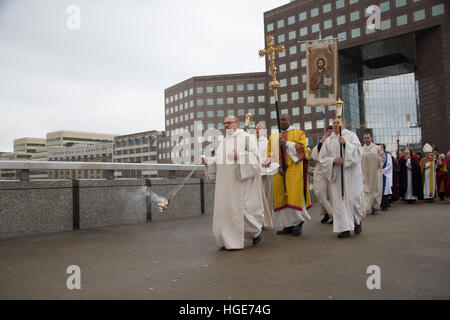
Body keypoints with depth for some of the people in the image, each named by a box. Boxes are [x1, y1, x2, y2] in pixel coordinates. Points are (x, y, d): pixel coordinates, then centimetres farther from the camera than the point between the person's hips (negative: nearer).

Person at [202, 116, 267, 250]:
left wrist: (239, 156, -22)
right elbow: (218, 160, 17)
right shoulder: (224, 142, 19)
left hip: (241, 179, -6)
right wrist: (206, 160, 1)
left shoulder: (247, 137, 1)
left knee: (242, 207, -5)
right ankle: (229, 239, 10)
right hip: (225, 182, 6)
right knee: (224, 208, 1)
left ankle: (257, 230, 20)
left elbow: (254, 155, -9)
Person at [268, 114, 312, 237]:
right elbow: (270, 153, 11)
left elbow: (302, 148, -6)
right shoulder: (273, 136, 17)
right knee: (281, 197, 0)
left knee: (295, 195, -9)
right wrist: (277, 166, -4)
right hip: (279, 171, 4)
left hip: (294, 170, -4)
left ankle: (298, 222, 4)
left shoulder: (298, 133, 8)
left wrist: (286, 143, -13)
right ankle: (288, 225, 5)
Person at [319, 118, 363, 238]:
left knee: (351, 198, -4)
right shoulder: (328, 140, 12)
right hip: (335, 175, 2)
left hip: (350, 173, -2)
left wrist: (345, 143, -16)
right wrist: (333, 160, -10)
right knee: (338, 200, -3)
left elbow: (357, 152, -5)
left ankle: (357, 221, 24)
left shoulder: (351, 136, 6)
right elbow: (322, 157, 7)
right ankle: (344, 228, 1)